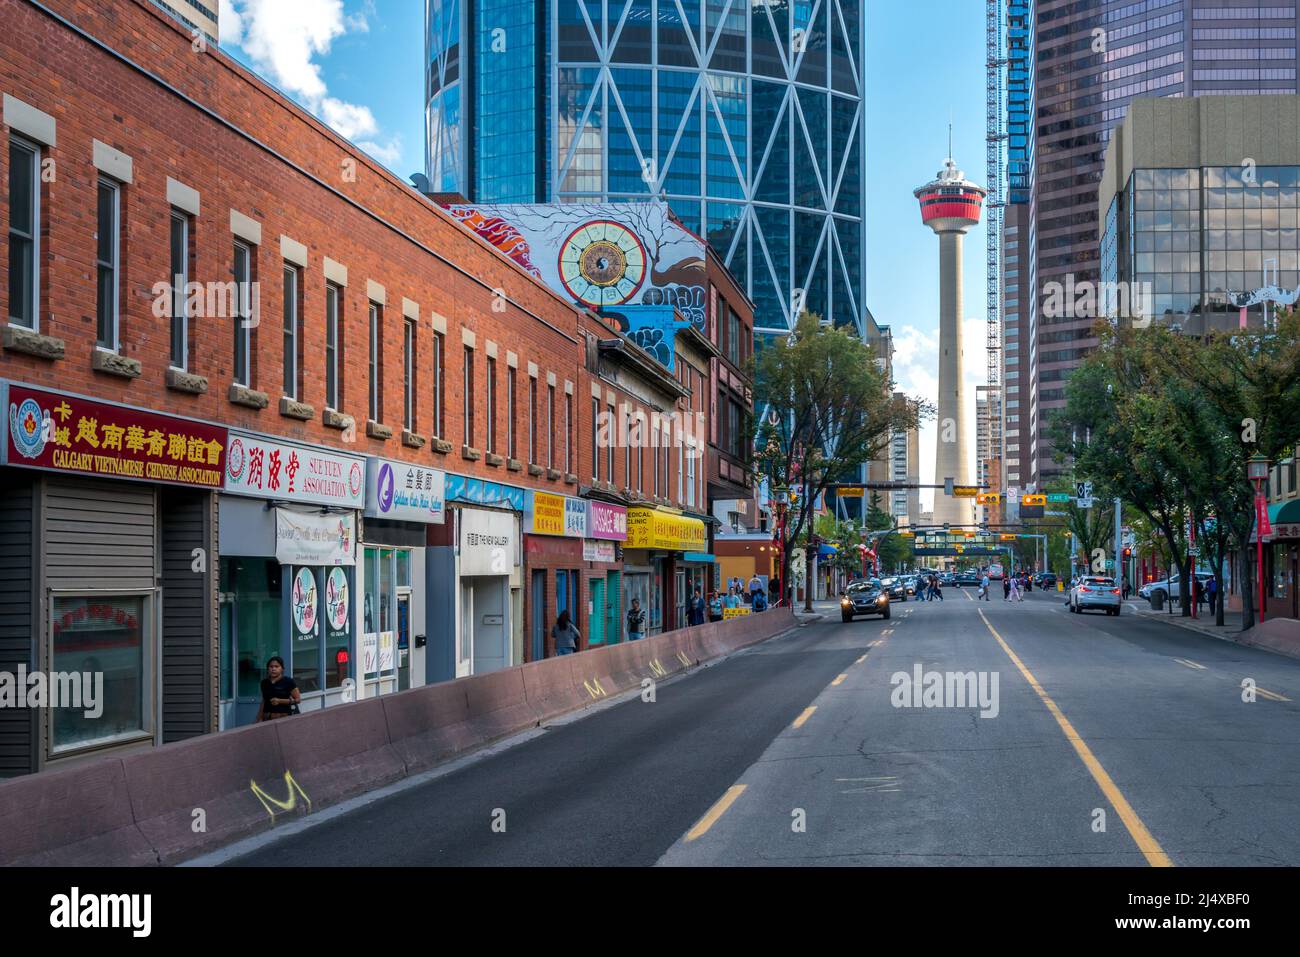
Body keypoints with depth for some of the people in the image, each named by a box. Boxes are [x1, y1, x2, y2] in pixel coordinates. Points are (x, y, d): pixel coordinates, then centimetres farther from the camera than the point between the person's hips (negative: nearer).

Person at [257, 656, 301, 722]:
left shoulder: (288, 682, -2)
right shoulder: (265, 683, 12)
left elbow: (298, 699, -1)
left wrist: (280, 701, -11)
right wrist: (260, 718, 16)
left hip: (283, 718, -4)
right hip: (267, 719, 4)